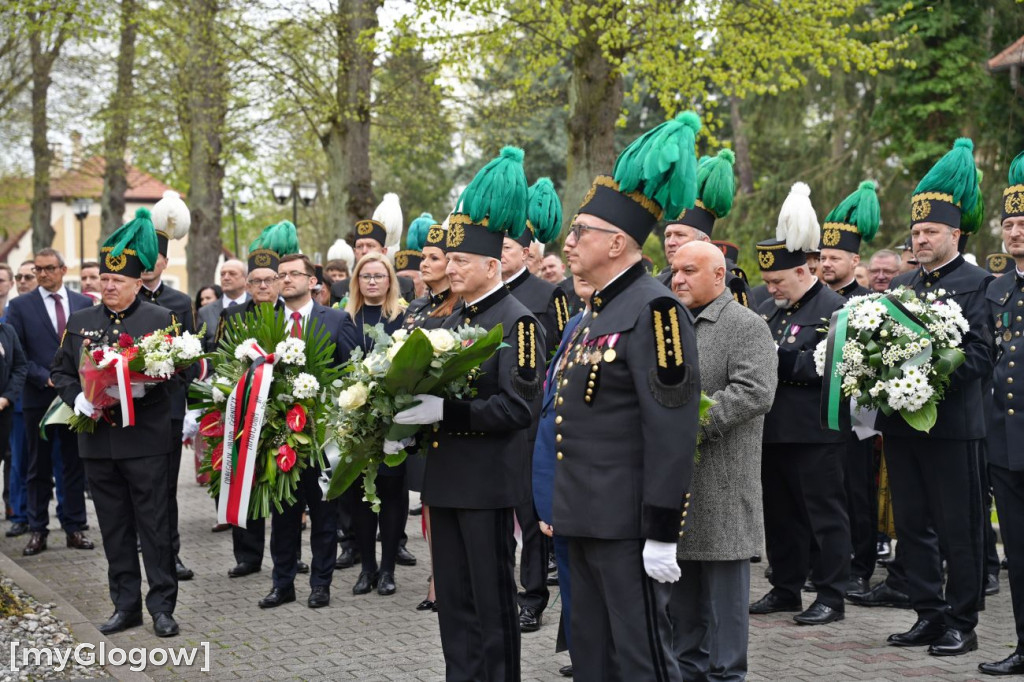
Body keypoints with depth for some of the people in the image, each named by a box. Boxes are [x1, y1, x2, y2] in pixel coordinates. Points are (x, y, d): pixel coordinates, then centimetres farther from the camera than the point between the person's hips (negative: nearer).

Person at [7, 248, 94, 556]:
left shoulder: (83, 303, 7)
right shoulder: (20, 306, 1)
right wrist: (46, 378, -13)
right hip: (39, 397, -2)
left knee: (75, 465, 6)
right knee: (38, 468, 6)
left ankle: (75, 528, 12)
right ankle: (37, 530, 11)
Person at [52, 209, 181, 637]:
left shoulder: (160, 320, 1)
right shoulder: (80, 321, 10)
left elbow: (175, 372, -3)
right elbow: (61, 371, 13)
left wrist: (140, 389, -21)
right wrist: (77, 399, -7)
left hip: (146, 440, -3)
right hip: (98, 439, 4)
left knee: (154, 526, 0)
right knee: (114, 529, 10)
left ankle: (162, 607, 7)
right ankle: (126, 606, 18)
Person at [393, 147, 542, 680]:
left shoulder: (516, 322, -11)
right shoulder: (453, 320, 15)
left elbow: (519, 406, -19)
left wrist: (446, 413, -26)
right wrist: (409, 420, 4)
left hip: (488, 481, -8)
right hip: (446, 477, 8)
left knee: (492, 599, 1)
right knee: (453, 598, 13)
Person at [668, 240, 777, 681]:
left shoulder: (747, 326, -6)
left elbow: (756, 392, -18)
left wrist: (693, 425, -22)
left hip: (721, 489, -7)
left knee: (723, 590, -1)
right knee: (680, 590, 12)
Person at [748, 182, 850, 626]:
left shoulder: (833, 309, -9)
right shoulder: (771, 309, 15)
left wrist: (780, 357, -24)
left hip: (814, 435, -8)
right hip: (774, 430, 8)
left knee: (825, 512, 0)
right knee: (779, 513, 14)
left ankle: (831, 597, 6)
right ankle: (786, 589, 24)